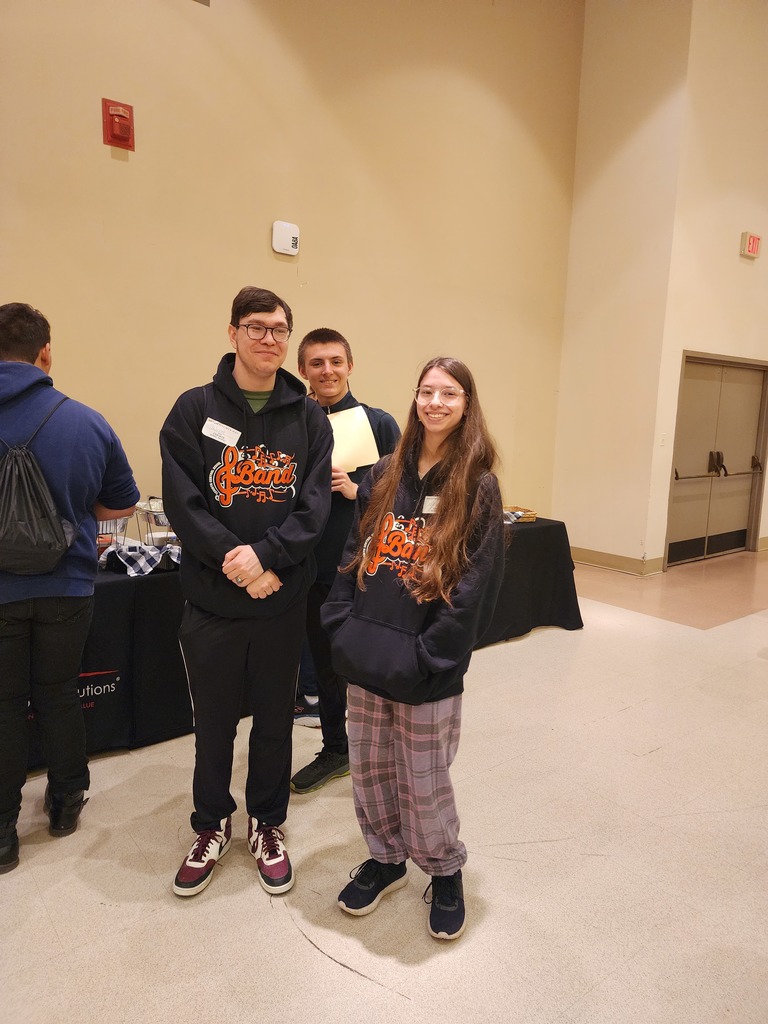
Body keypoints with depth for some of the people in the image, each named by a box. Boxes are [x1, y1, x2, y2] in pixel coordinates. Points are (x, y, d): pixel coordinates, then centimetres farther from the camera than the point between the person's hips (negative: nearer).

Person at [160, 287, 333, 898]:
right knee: (214, 718, 14)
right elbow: (182, 501, -8)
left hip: (284, 596, 1)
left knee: (275, 717, 14)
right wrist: (233, 560, -18)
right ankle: (213, 825, 37)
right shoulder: (195, 409, -1)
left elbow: (314, 505, -6)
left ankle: (268, 824, 36)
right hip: (212, 596, 0)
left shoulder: (308, 416, 2)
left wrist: (264, 555, -19)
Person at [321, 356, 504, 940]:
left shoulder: (477, 488, -7)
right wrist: (344, 628, -2)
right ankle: (386, 859, 42)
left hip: (427, 671, -4)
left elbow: (475, 589, -12)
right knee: (369, 770, 17)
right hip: (365, 661, 5)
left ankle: (445, 873, 36)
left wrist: (421, 658, -15)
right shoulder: (384, 477, 7)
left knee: (423, 783, 9)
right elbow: (353, 554, 8)